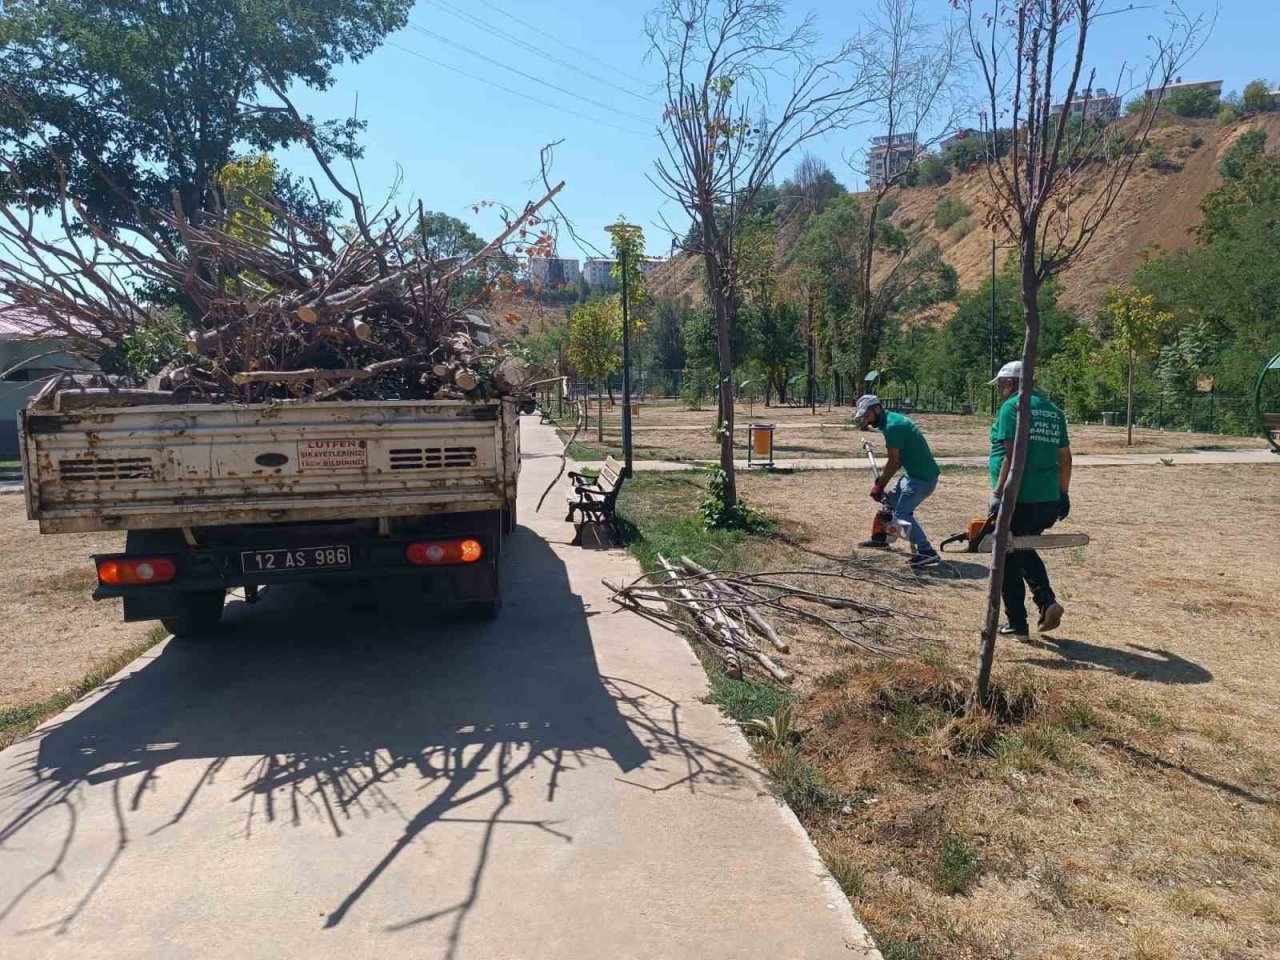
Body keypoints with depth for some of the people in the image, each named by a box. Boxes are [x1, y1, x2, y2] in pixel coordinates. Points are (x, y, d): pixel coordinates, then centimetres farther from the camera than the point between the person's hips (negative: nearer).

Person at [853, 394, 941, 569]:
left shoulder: (892, 426, -19)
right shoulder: (892, 419, 12)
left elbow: (894, 462, -18)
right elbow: (897, 459, 14)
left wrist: (879, 485, -8)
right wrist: (881, 477, 7)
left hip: (922, 477, -11)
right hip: (915, 473, 11)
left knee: (902, 513, -15)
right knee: (890, 500, 22)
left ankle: (927, 553, -17)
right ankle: (880, 538, 37)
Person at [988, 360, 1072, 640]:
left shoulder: (1012, 407, -8)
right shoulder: (1053, 410, 14)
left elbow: (1012, 455, -18)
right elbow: (1065, 457, 16)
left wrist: (998, 493, -19)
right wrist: (1064, 493, 23)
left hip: (1017, 499, -7)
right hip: (1048, 500, 7)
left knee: (1008, 559, 5)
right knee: (1024, 550, 26)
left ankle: (1017, 624, 10)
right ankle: (1047, 602, 9)